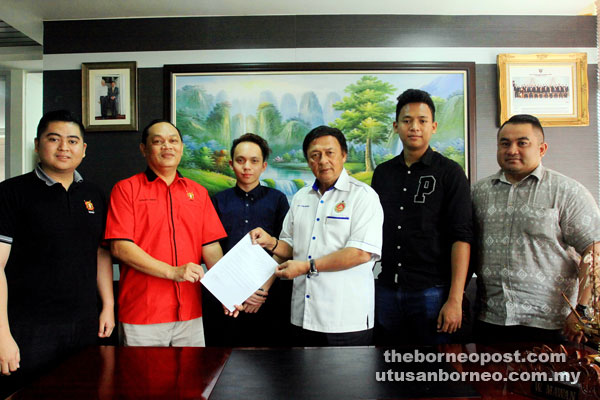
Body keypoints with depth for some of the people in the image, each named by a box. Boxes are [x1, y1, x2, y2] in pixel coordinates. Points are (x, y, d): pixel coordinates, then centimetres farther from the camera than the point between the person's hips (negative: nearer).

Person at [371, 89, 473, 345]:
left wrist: (455, 299, -16)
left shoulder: (450, 173, -4)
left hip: (431, 292, -4)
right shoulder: (382, 173, 9)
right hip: (386, 290, 4)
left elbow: (461, 237, -10)